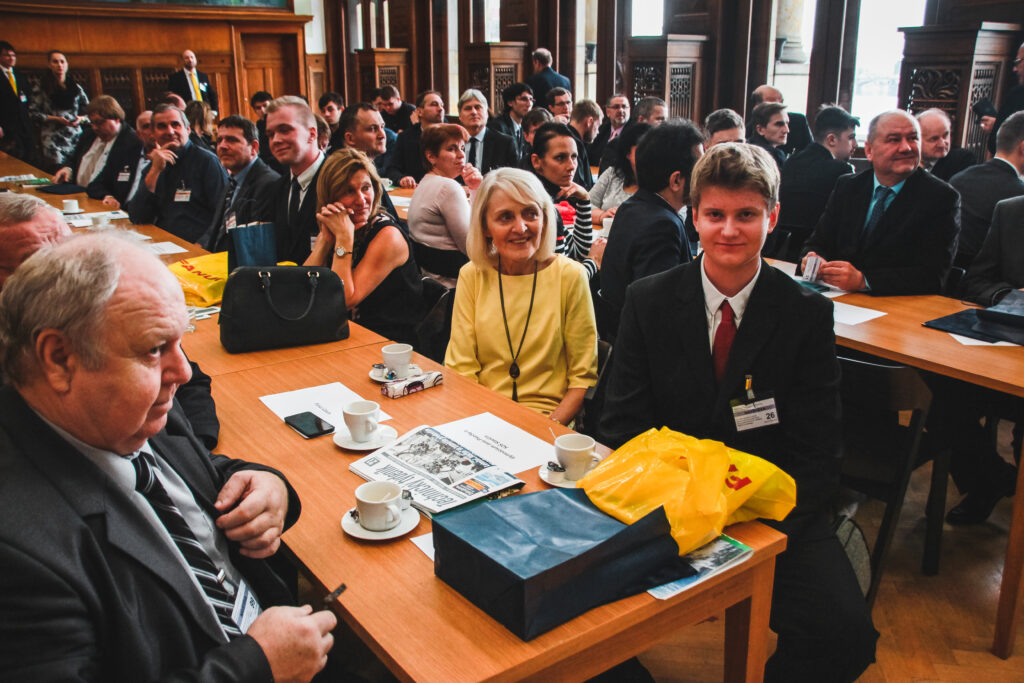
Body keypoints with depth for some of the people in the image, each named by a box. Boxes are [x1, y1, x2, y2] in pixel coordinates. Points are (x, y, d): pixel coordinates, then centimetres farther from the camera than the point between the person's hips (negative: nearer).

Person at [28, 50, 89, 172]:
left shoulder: (76, 87, 14)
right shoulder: (41, 88, 6)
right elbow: (33, 113, 2)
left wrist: (81, 118, -6)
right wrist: (55, 119, -11)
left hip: (76, 138, 2)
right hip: (52, 140, -2)